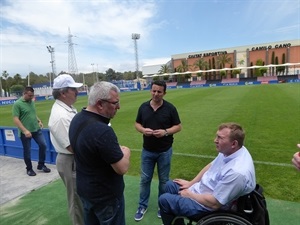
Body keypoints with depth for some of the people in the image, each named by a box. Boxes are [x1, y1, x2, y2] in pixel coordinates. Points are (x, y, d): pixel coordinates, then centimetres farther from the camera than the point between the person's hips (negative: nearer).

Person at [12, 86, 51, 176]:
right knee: (27, 151, 7)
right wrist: (25, 130, -23)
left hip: (36, 129, 6)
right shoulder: (17, 104, -12)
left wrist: (39, 121, 3)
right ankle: (29, 169, 26)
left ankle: (41, 165, 21)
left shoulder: (32, 102, 7)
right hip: (25, 132, -5)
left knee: (43, 145, 3)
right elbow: (15, 119, -16)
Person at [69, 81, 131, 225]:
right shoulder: (102, 131, -34)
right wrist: (125, 152, -7)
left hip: (84, 189, 8)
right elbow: (122, 168, -27)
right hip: (105, 195, -8)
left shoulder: (77, 119, -4)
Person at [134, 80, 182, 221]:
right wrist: (143, 130, -16)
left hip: (165, 151, -1)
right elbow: (137, 124, 6)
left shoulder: (170, 108, -9)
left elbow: (178, 126, -4)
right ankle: (142, 206, 32)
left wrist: (166, 132, -22)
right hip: (147, 151, 2)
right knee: (144, 179, 12)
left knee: (163, 180, 14)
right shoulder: (143, 107, -2)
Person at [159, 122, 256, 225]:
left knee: (164, 200, -2)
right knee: (170, 185, 18)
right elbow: (211, 166, 8)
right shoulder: (229, 150, -10)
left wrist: (190, 194, -13)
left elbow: (214, 203, -29)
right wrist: (191, 183, 8)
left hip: (206, 206, -9)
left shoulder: (237, 172, -36)